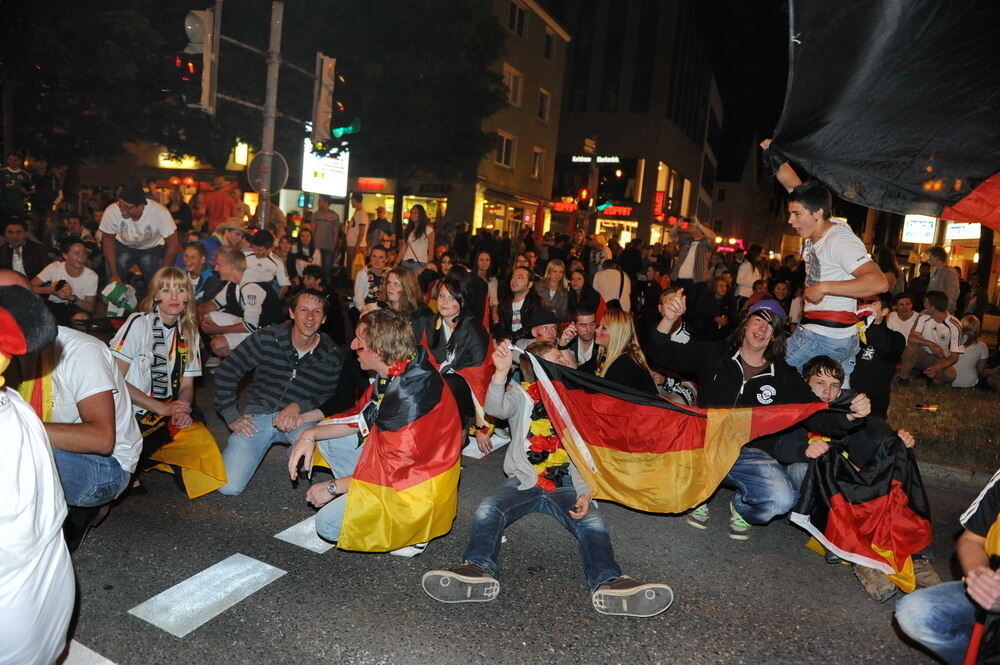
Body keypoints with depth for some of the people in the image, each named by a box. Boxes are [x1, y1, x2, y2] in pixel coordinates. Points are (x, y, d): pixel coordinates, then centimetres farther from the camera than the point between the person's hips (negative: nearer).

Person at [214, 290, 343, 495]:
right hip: (257, 416, 0)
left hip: (299, 419, 0)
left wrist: (298, 407, -20)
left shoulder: (333, 357, -5)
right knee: (228, 486, -14)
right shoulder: (266, 338, -6)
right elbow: (226, 372, 0)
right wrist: (232, 417, -3)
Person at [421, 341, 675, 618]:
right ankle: (479, 570, -46)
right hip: (523, 482, -1)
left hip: (564, 485, 1)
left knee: (593, 523, -27)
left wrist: (585, 492, -12)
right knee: (487, 510, -28)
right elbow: (495, 408, -16)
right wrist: (501, 372, -34)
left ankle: (608, 584, -43)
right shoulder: (523, 396, 8)